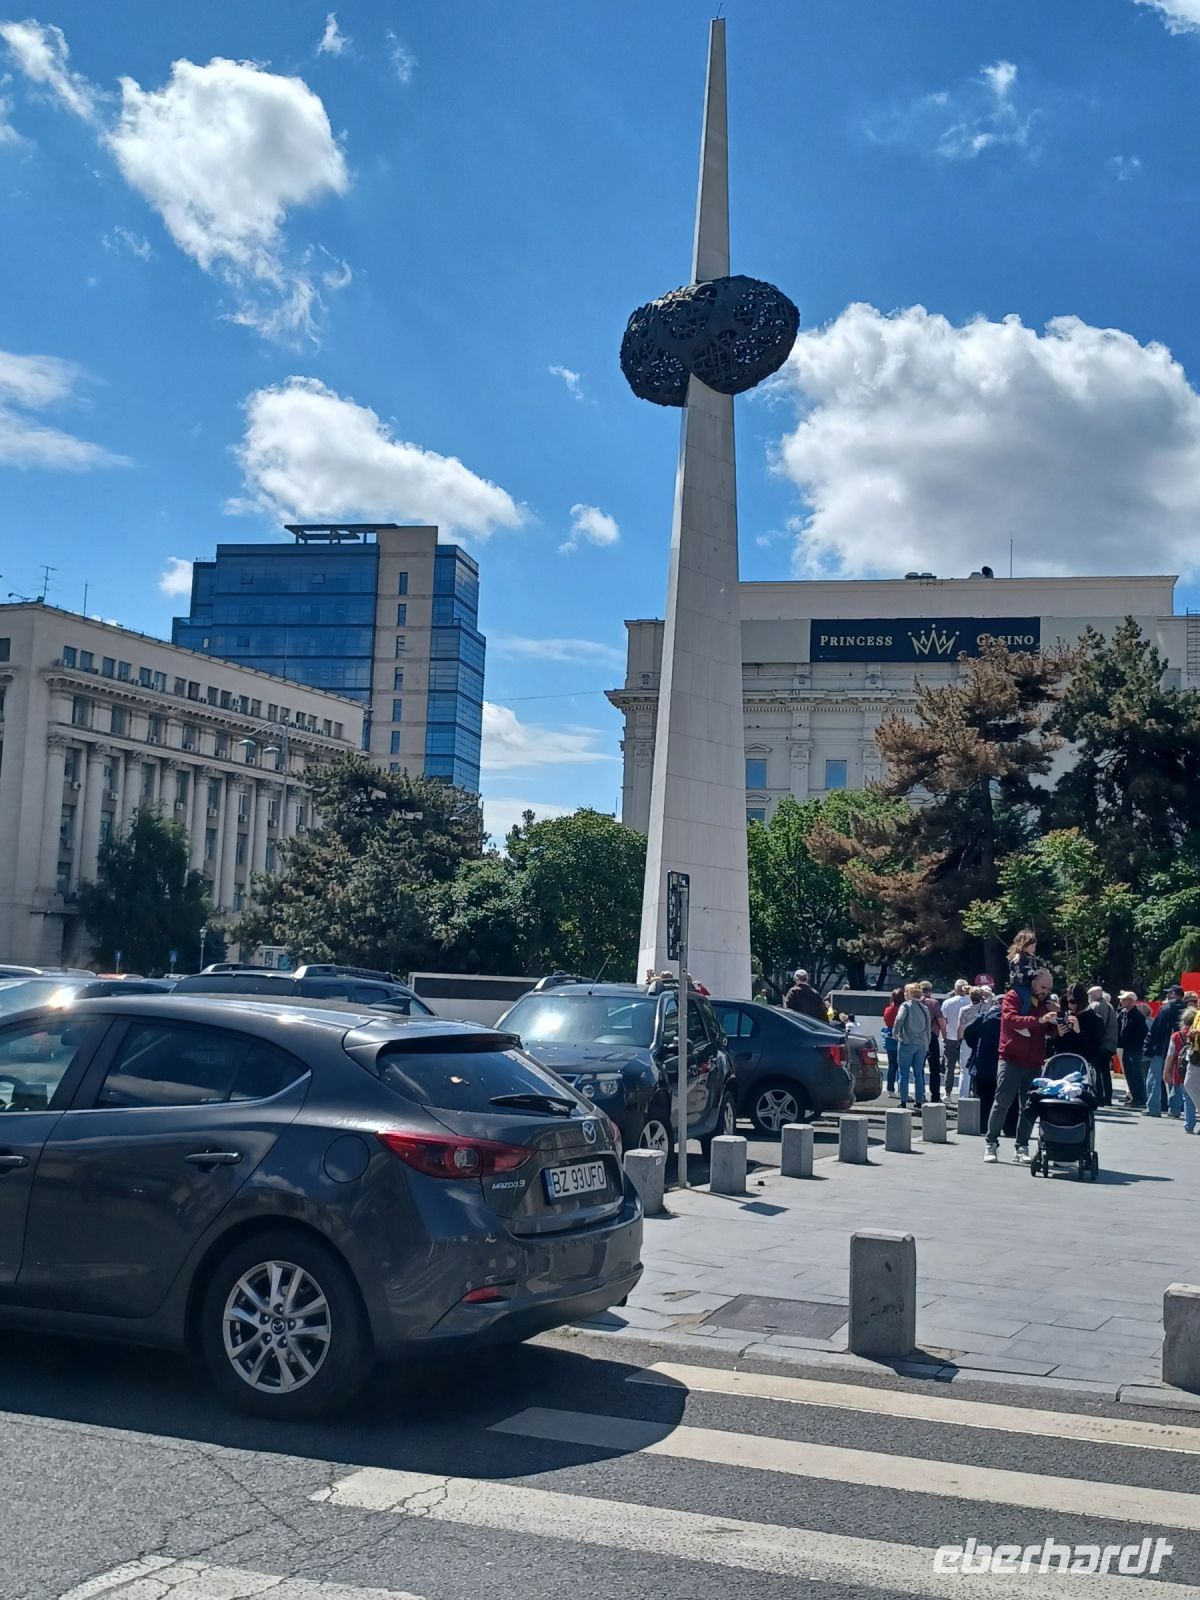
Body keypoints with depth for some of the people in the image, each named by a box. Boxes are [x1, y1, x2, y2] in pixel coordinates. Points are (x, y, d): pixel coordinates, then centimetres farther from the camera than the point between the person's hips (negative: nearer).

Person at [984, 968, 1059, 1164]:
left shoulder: (1044, 1005, 15)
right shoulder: (1014, 997, -2)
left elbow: (1050, 1031, 18)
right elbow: (1010, 1018, -20)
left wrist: (1056, 1023, -4)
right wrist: (1038, 1020, -30)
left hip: (1034, 1063, 5)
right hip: (1011, 1060, -5)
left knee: (1029, 1107, 5)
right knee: (1001, 1103, -4)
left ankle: (1021, 1147, 11)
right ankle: (992, 1144, 4)